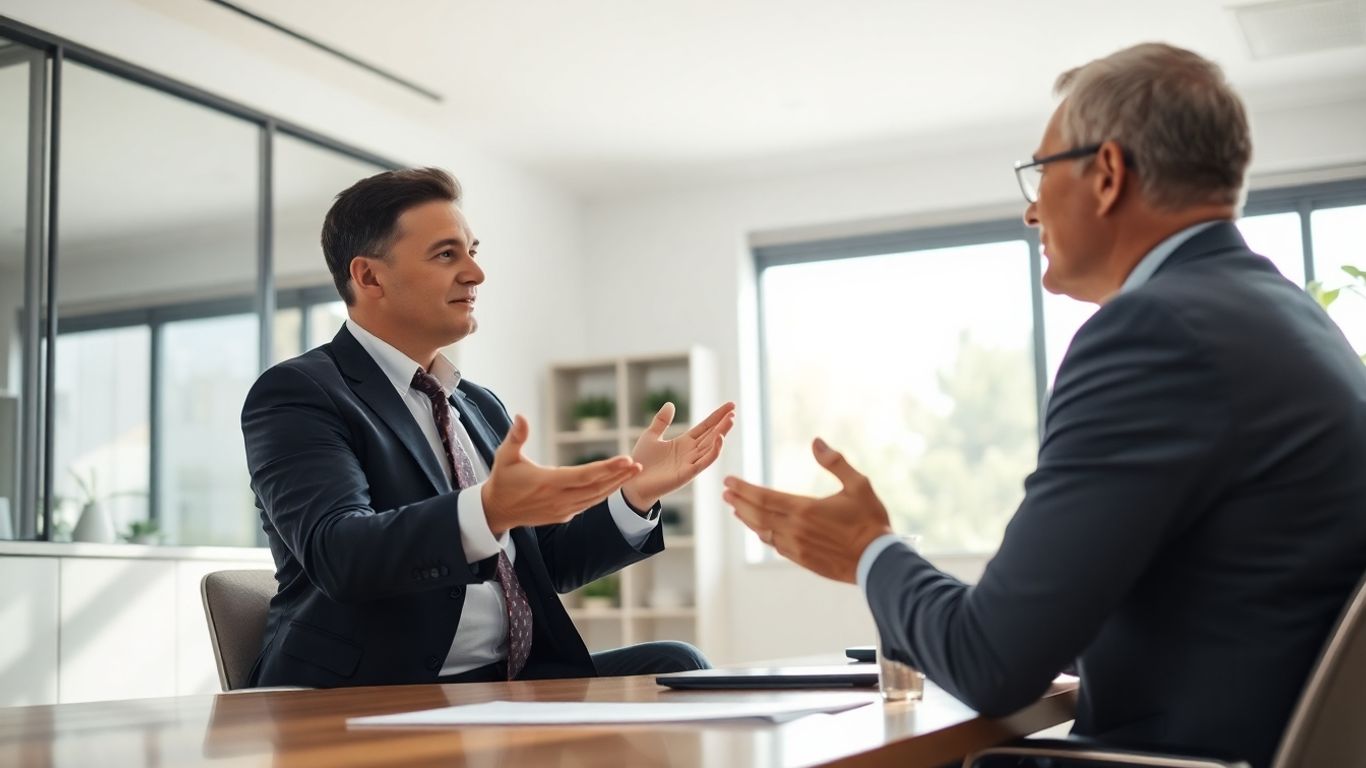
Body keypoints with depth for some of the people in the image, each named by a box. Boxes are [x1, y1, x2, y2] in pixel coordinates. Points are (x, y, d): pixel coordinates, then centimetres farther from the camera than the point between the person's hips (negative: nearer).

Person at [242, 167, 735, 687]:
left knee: (674, 667, -15)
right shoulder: (297, 393, -5)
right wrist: (487, 512, -38)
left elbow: (550, 561, 18)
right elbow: (337, 552, -22)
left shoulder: (481, 406, 19)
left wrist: (635, 495, 1)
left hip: (514, 681, 7)